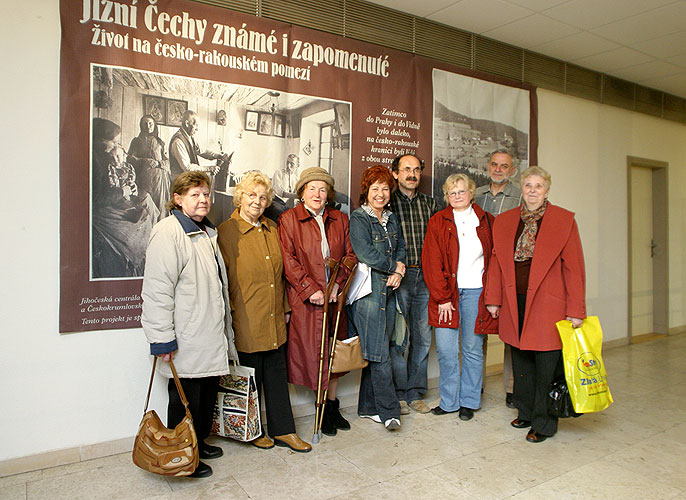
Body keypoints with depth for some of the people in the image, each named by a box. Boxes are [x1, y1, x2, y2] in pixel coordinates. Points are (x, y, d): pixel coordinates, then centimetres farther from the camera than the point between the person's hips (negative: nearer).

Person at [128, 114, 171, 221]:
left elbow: (166, 160, 14)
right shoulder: (136, 141, 14)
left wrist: (158, 163, -6)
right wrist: (144, 161, -12)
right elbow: (130, 158, 4)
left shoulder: (159, 142, 19)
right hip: (144, 178, -2)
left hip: (160, 177, 2)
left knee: (160, 204, -6)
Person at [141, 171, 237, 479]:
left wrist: (224, 331, 26)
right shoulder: (168, 232, -14)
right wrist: (162, 338, -21)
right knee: (185, 400, 4)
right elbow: (158, 289, -19)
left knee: (208, 393, 18)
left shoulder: (207, 232, 16)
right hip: (186, 342, -9)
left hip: (211, 336, 9)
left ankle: (199, 444, 37)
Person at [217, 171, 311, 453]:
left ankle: (282, 430, 26)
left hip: (274, 319, 6)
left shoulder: (271, 228, 11)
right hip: (246, 321, -6)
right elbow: (224, 277, -9)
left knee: (277, 374, 13)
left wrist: (285, 307, 15)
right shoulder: (227, 231, -8)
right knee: (250, 377, 8)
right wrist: (230, 315, -11)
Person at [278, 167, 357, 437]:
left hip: (334, 296, 4)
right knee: (313, 351, 1)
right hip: (305, 298, -4)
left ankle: (332, 406, 26)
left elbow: (350, 255, 8)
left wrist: (338, 283, -7)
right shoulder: (288, 219, -1)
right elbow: (289, 260, -8)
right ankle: (326, 406, 18)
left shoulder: (339, 219, 11)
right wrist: (310, 290, -14)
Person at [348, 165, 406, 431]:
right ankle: (389, 410, 5)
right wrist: (394, 267, -4)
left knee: (376, 351, 10)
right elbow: (366, 254, -15)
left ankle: (369, 407, 20)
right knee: (379, 352, -5)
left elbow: (401, 247, 19)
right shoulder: (358, 218, -5)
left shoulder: (391, 219, 17)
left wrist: (399, 271, -1)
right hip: (368, 291, -6)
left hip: (388, 290, 7)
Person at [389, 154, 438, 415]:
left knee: (423, 338, 8)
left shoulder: (429, 203, 12)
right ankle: (398, 394, 15)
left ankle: (414, 393, 22)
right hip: (398, 277, -4)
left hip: (425, 278, 4)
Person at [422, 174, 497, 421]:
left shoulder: (486, 221, 8)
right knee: (446, 350, 0)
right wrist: (442, 298, -7)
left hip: (476, 293, 1)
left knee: (472, 349, 7)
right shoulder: (438, 222, 4)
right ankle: (449, 401, 17)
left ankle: (469, 401, 22)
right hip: (446, 292, 0)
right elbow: (431, 263, -1)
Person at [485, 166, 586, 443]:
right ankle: (526, 413, 31)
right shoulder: (504, 221, 9)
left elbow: (574, 267, -4)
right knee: (521, 360, 14)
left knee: (546, 365, 2)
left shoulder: (564, 220, -2)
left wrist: (576, 310, -8)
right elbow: (496, 263, 12)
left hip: (547, 303, -4)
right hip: (515, 303, 4)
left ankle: (543, 423, 18)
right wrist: (493, 299, 7)